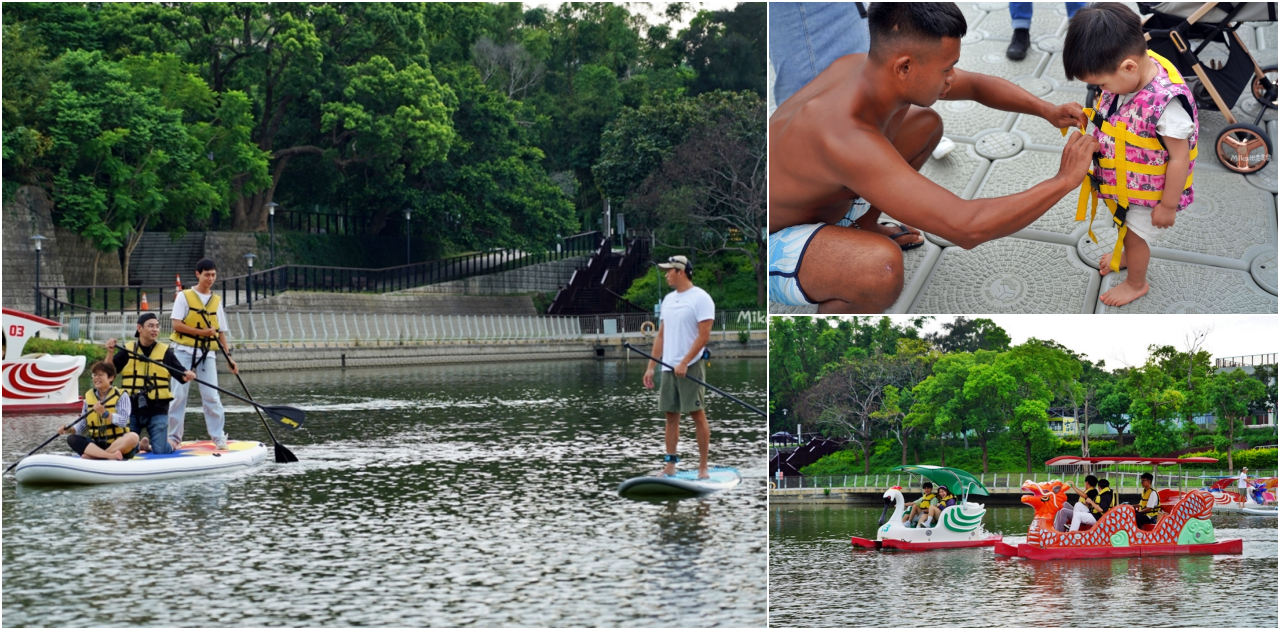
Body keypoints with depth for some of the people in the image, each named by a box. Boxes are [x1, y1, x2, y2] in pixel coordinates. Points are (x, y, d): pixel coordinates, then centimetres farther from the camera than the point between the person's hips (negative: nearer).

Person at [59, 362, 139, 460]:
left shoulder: (121, 396, -1)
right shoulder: (89, 397, 10)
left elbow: (123, 422, -16)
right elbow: (82, 426, 9)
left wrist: (104, 413, -29)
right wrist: (69, 429, -10)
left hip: (119, 445, -3)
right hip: (96, 444, 3)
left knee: (133, 437, -33)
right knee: (72, 439, -20)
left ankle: (94, 456, -35)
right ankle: (112, 456, -38)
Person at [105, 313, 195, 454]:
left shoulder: (165, 351, 2)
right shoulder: (127, 350, 3)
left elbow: (182, 375, -1)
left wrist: (187, 375, -23)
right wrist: (110, 353, -17)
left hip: (157, 410, -1)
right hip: (131, 408, 1)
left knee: (160, 451, -10)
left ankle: (173, 443, 25)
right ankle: (142, 443, 32)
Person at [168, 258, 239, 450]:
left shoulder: (216, 301, 12)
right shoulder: (184, 297, -1)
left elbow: (220, 332, 14)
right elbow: (177, 324, -10)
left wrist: (228, 357, 8)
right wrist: (202, 332, -19)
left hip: (207, 354, 3)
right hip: (185, 351, -3)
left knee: (211, 395, -3)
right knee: (178, 394, -1)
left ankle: (218, 436, 4)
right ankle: (174, 436, 5)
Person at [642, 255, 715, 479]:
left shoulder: (700, 298, -8)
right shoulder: (668, 299, 15)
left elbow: (704, 335, -14)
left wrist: (684, 363, -18)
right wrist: (651, 367, 12)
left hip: (690, 366, -7)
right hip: (668, 367, 7)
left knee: (697, 414, -5)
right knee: (671, 415, 7)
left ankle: (703, 467, -2)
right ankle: (669, 466, 10)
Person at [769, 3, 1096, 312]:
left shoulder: (867, 66, -15)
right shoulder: (849, 137, -42)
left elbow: (978, 86, 6)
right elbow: (965, 227, -42)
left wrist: (1047, 110, -10)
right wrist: (1064, 180, -32)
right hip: (771, 250, -9)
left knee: (927, 124, 14)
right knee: (883, 268, -41)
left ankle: (863, 229, 30)